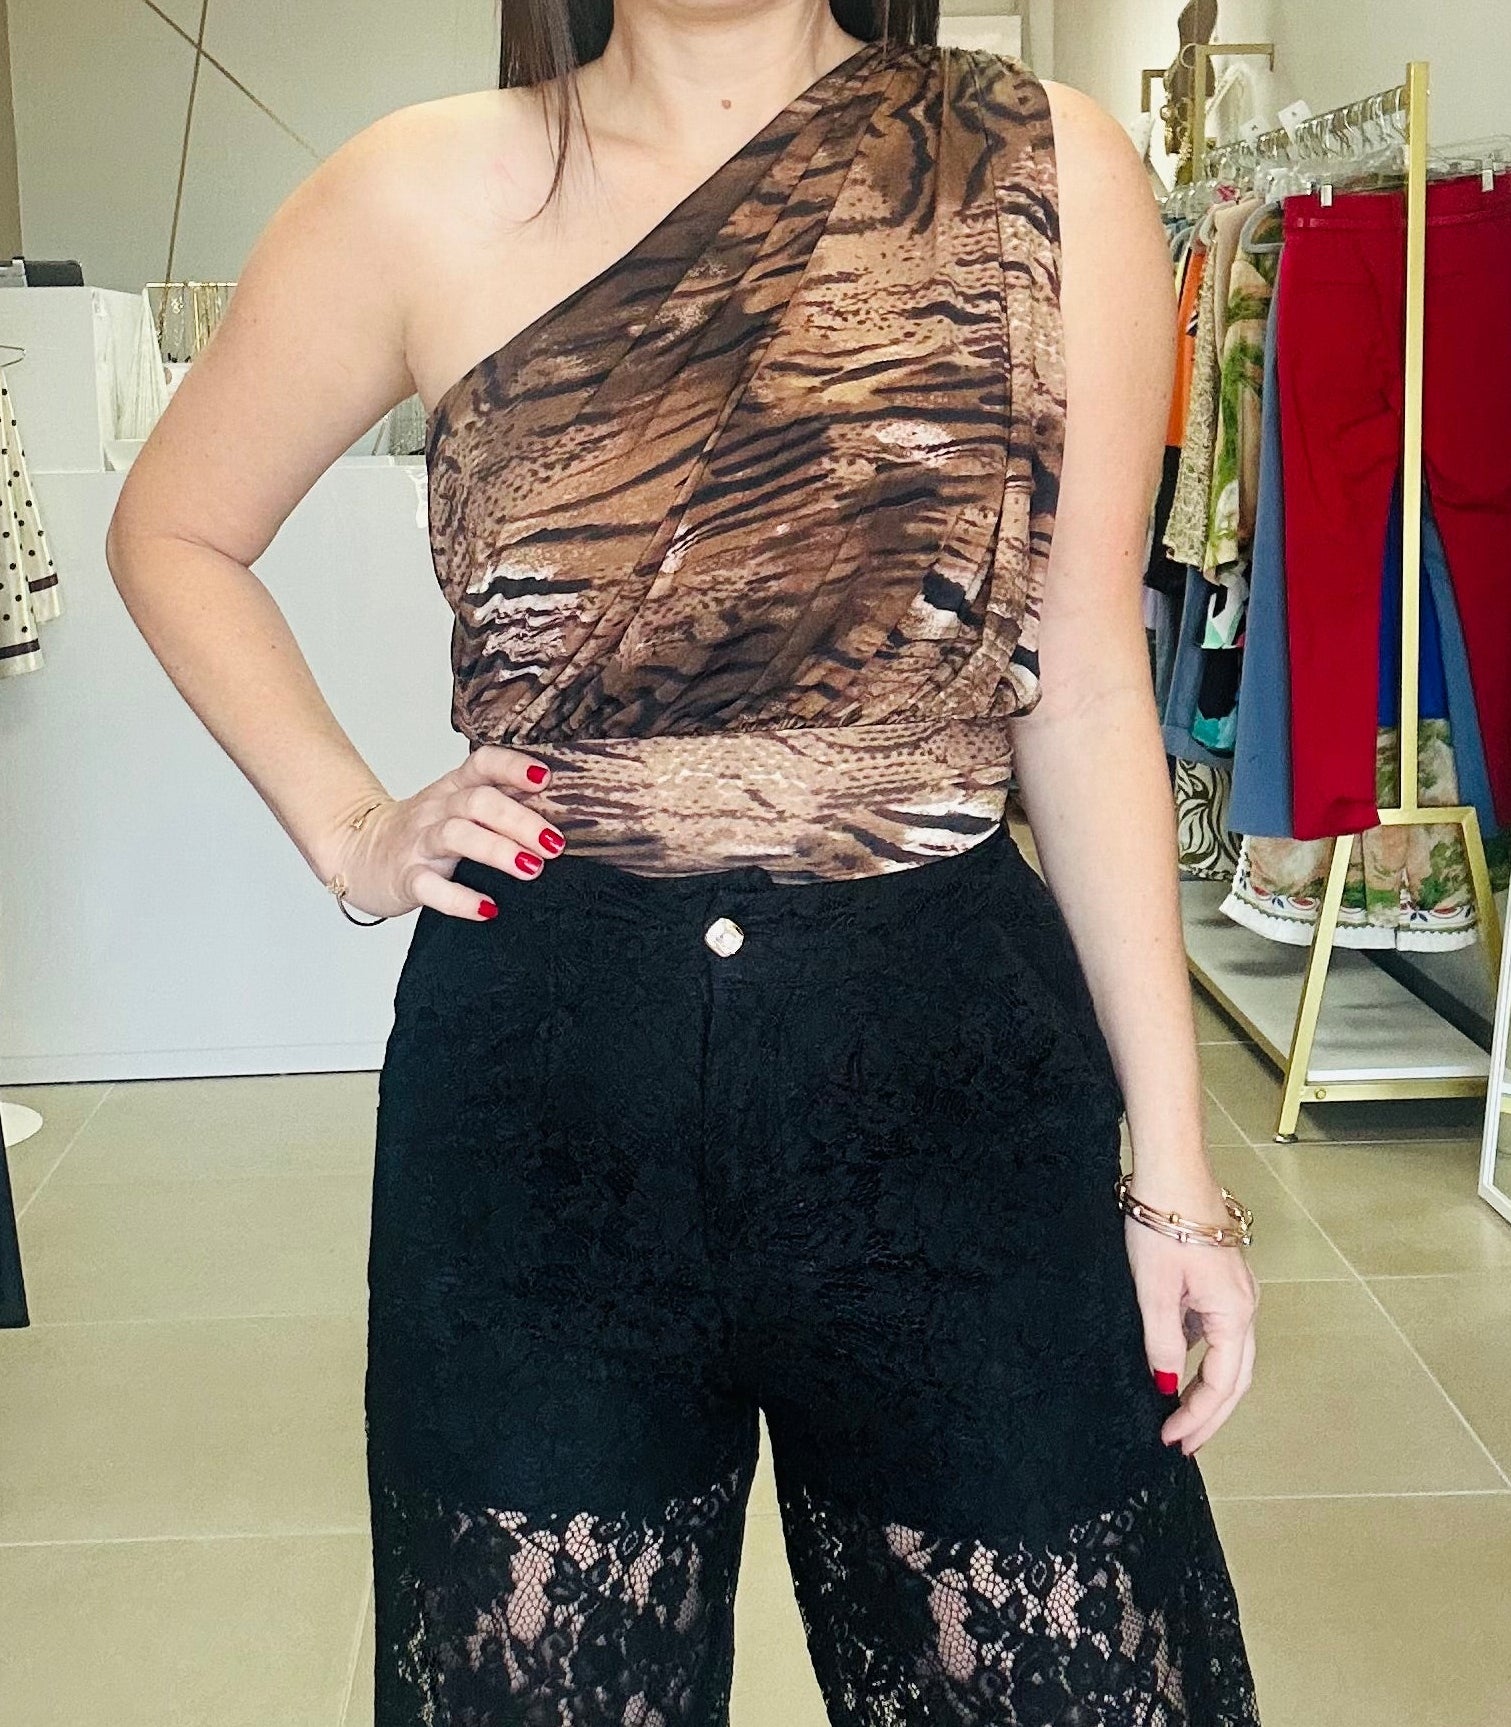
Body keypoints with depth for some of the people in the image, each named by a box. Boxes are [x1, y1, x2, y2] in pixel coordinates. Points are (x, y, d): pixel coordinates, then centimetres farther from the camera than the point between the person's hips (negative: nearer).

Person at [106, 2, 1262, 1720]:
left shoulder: (1052, 173, 0)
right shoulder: (429, 197, 0)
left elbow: (1088, 690, 3)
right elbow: (172, 531, 15)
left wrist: (1173, 1161, 3)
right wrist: (347, 830, 1)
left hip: (957, 1072, 0)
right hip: (536, 1081, 1)